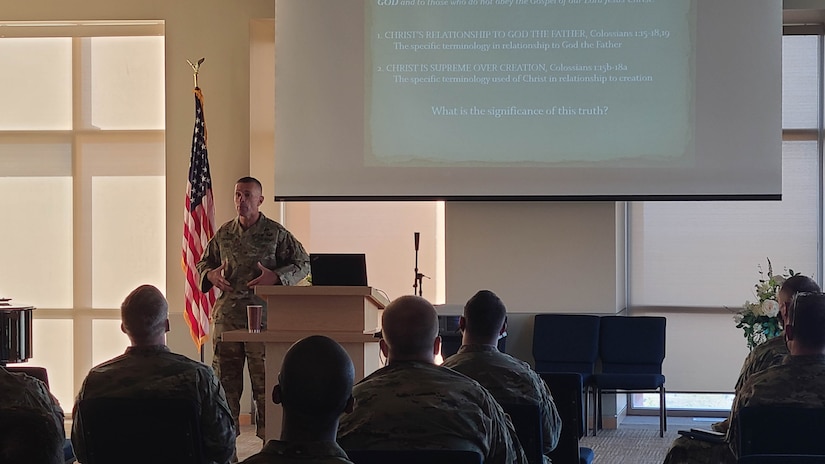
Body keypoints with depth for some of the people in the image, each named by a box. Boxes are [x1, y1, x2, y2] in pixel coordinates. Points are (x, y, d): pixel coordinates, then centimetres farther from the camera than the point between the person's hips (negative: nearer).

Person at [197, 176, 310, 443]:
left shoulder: (276, 233, 0)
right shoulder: (224, 234, 11)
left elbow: (303, 263, 1)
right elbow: (203, 263, 22)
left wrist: (276, 277, -14)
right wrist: (210, 274, -1)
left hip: (263, 317, -4)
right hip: (226, 316, 4)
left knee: (264, 380, -1)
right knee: (225, 379, 7)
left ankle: (269, 439, 5)